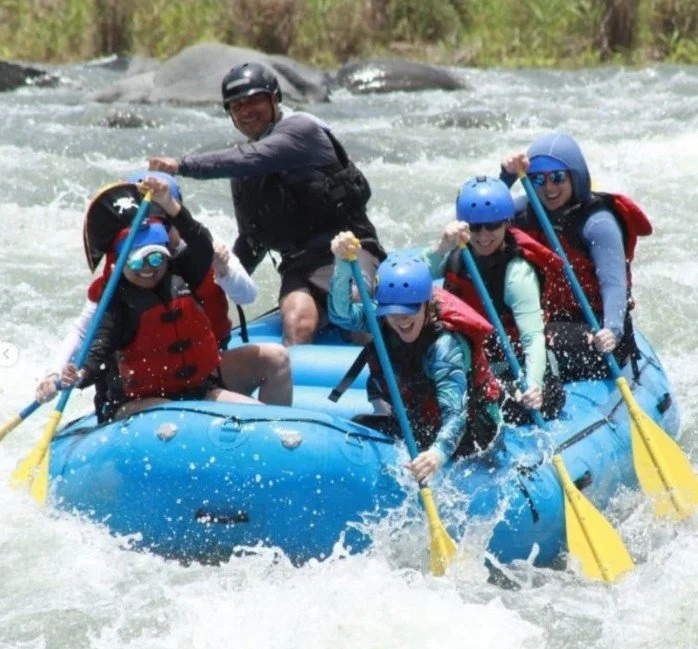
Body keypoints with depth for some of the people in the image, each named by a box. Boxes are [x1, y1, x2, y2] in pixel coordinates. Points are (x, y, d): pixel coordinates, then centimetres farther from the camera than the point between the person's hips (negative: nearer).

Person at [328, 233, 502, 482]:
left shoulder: (447, 346, -31)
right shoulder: (385, 321, -12)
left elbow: (455, 413, -41)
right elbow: (341, 314, -28)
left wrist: (439, 453, -61)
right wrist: (343, 264, -45)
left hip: (471, 429, -6)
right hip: (418, 421, 6)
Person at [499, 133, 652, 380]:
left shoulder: (597, 222, -15)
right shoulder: (530, 213, 7)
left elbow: (614, 283, -24)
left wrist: (612, 330, -41)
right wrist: (507, 176, -12)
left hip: (595, 333, -7)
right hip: (551, 325, 7)